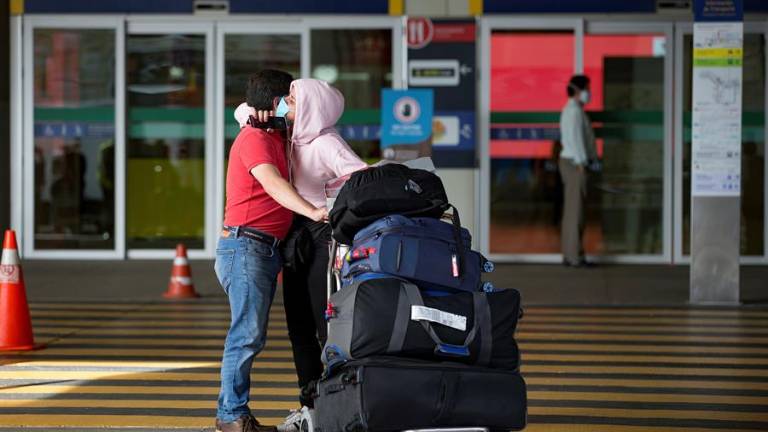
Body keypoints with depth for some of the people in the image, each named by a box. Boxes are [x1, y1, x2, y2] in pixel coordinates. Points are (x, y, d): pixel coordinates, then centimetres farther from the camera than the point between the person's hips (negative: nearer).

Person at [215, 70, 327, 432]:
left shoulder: (274, 139, 21)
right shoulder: (255, 138, -10)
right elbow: (273, 184, -26)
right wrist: (312, 211, -39)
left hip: (266, 250, 10)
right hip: (246, 245, -10)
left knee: (251, 334, 7)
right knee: (248, 332, -13)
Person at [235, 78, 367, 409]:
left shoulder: (327, 144, -14)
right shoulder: (291, 135, 8)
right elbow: (242, 112, 17)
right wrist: (253, 112, -4)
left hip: (322, 236, -8)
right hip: (295, 236, 8)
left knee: (326, 325, -10)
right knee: (298, 324, 10)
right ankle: (310, 403, 17)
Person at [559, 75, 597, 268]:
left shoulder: (570, 110, 19)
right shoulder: (575, 111, -14)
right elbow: (575, 139, -19)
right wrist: (581, 165, -20)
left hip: (569, 163, 10)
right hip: (575, 164, -10)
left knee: (571, 210, 10)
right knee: (576, 210, -9)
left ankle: (569, 255, 11)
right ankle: (575, 257, -9)